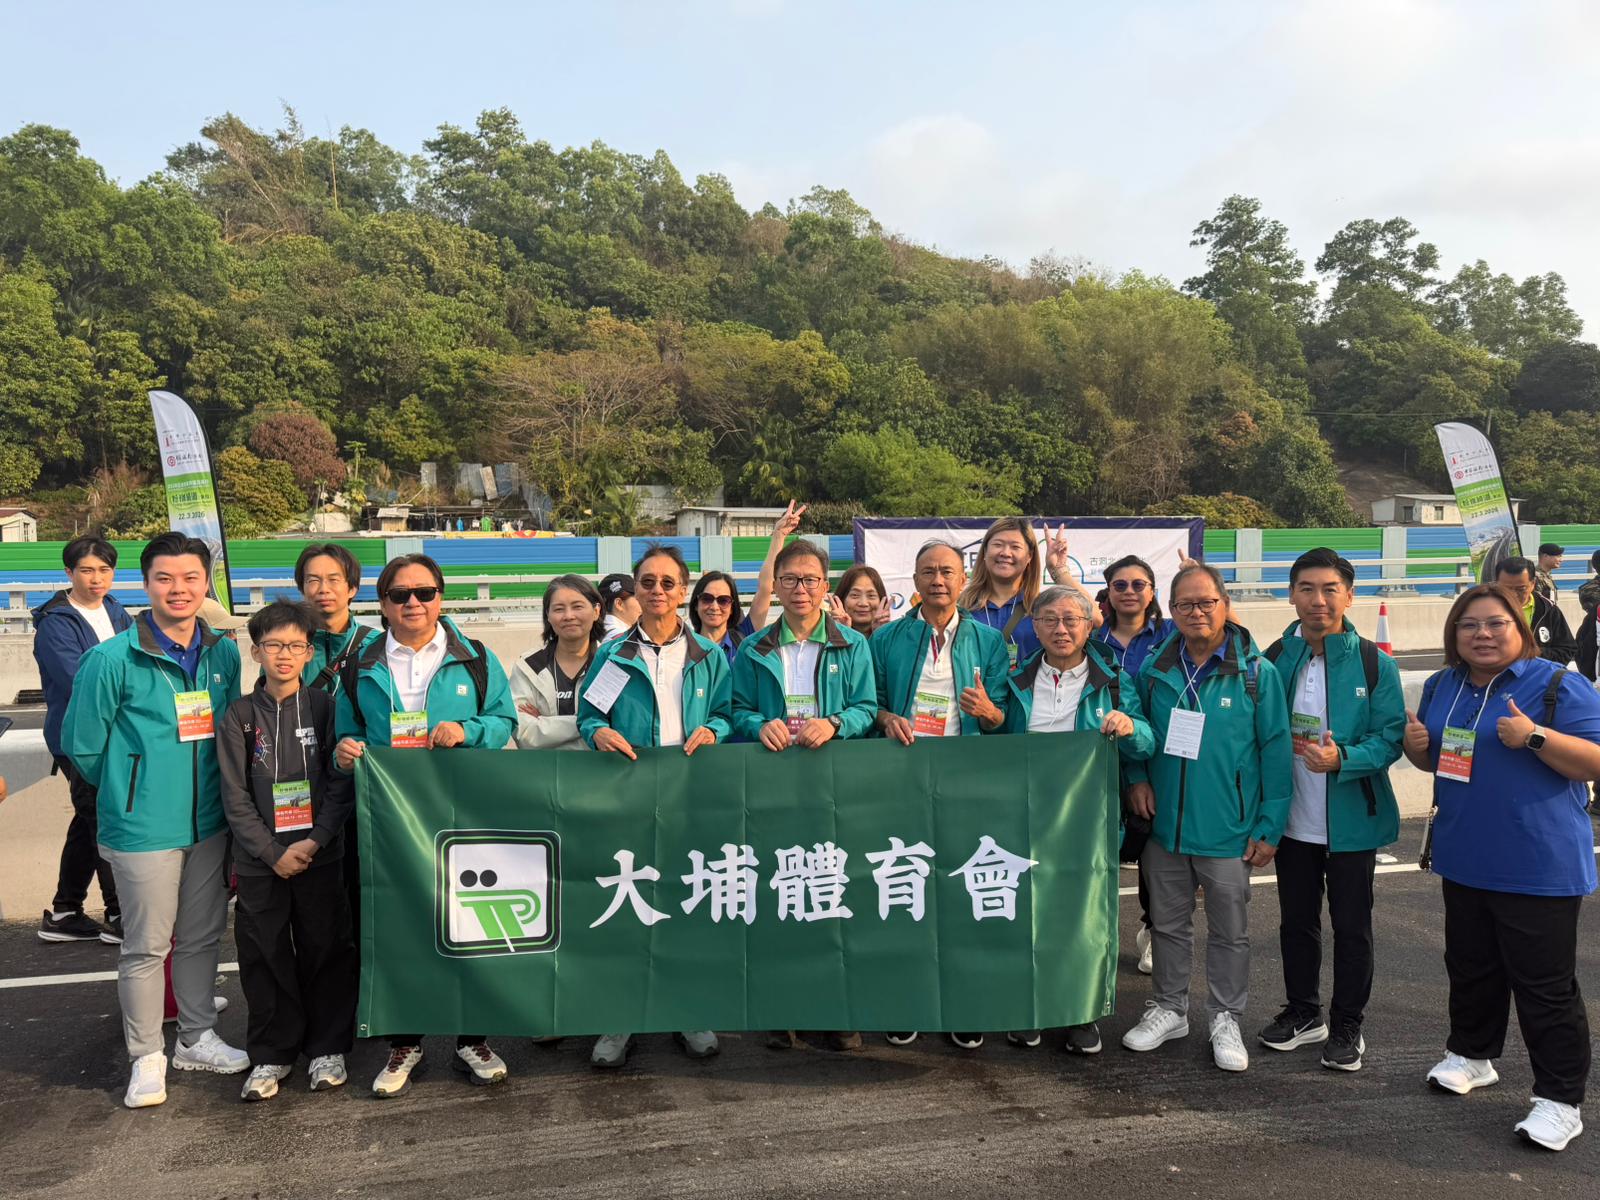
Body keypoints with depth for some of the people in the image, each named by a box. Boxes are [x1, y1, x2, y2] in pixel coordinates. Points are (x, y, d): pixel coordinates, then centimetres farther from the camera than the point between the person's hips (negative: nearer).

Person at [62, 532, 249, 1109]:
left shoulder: (224, 654, 2)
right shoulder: (111, 660, -12)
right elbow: (81, 746, -4)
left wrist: (217, 790, 11)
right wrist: (133, 791, 5)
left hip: (210, 823, 5)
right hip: (142, 829, -4)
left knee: (202, 937, 16)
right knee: (146, 946, 5)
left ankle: (197, 1038, 32)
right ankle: (147, 1056, 21)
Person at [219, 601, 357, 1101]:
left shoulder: (325, 707, 1)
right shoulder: (240, 716, 1)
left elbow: (341, 784, -2)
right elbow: (235, 796, -2)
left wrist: (314, 841, -12)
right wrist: (273, 853, -9)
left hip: (319, 855, 0)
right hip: (260, 862, 1)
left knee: (326, 953, 6)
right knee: (266, 958, 7)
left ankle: (327, 1048, 22)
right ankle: (271, 1055, 23)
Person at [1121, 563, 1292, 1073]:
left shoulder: (1257, 673, -7)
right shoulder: (1155, 669, 2)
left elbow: (1275, 750, -7)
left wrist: (1269, 825, -9)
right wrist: (1136, 777, -1)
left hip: (1228, 830, -3)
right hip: (1165, 824, 3)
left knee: (1229, 931, 10)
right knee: (1168, 923, 16)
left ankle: (1226, 1020, 26)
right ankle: (1169, 1008, 32)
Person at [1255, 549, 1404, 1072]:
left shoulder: (1375, 664, -9)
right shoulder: (1274, 659, -1)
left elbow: (1391, 735, -12)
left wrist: (1342, 758, -27)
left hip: (1352, 819, -3)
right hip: (1293, 817, 3)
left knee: (1352, 927, 10)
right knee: (1296, 921, 17)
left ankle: (1347, 1026, 27)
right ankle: (1302, 1012, 35)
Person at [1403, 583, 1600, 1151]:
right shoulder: (1442, 687, 8)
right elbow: (1433, 759, 20)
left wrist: (1534, 736, -28)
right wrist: (1416, 744, -2)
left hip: (1538, 866, -6)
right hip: (1466, 862, 6)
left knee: (1545, 985, 0)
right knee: (1471, 968, 20)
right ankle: (1471, 1054, 39)